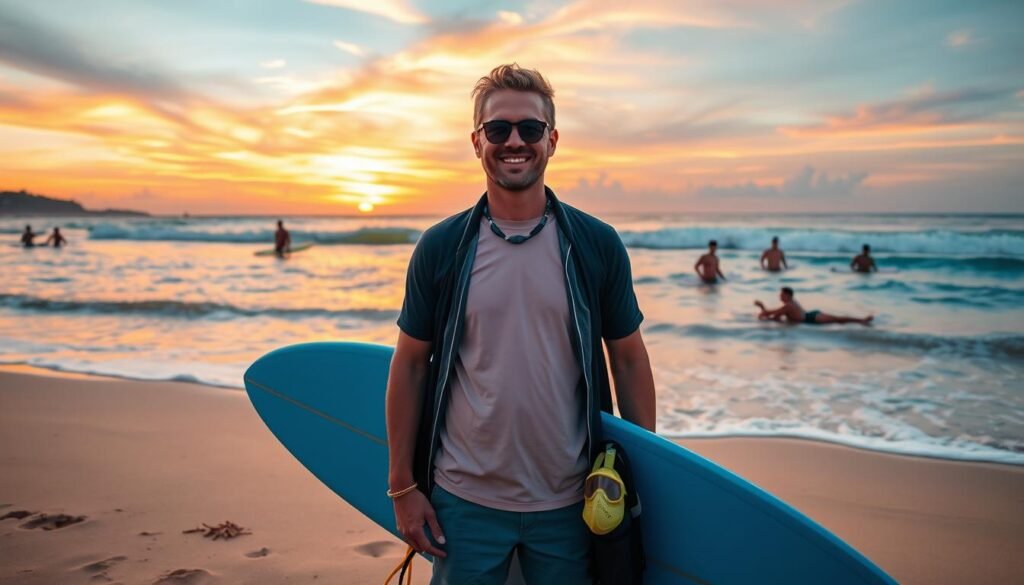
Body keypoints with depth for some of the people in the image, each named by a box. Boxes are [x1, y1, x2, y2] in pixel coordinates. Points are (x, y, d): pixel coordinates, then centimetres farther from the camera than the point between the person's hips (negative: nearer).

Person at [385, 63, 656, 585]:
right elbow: (410, 365, 1)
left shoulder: (597, 245, -3)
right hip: (464, 500, 0)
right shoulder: (440, 248, -4)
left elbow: (628, 359, 3)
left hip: (567, 503, 1)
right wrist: (402, 486, 0)